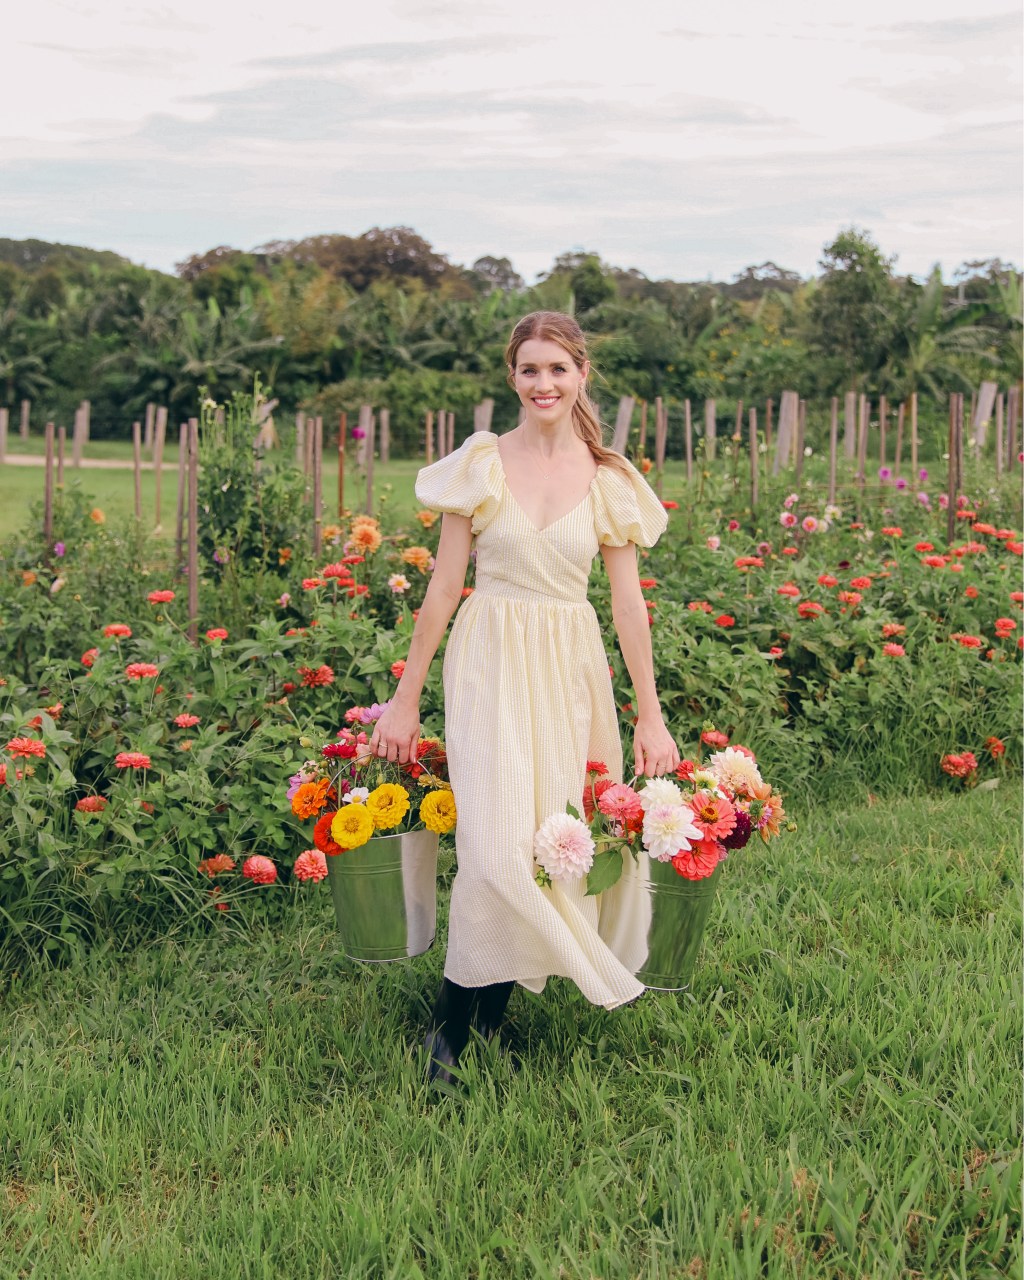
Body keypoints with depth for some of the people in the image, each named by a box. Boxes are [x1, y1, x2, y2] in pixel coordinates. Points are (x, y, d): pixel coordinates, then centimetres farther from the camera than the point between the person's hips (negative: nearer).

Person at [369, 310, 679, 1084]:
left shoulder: (608, 480, 3)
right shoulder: (482, 463, -1)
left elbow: (628, 602, 5)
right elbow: (445, 586, 1)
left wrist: (651, 716, 3)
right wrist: (406, 700, 1)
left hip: (573, 670, 2)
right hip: (491, 664, -2)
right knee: (498, 843, -12)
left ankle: (488, 1015, 19)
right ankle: (454, 1022, 3)